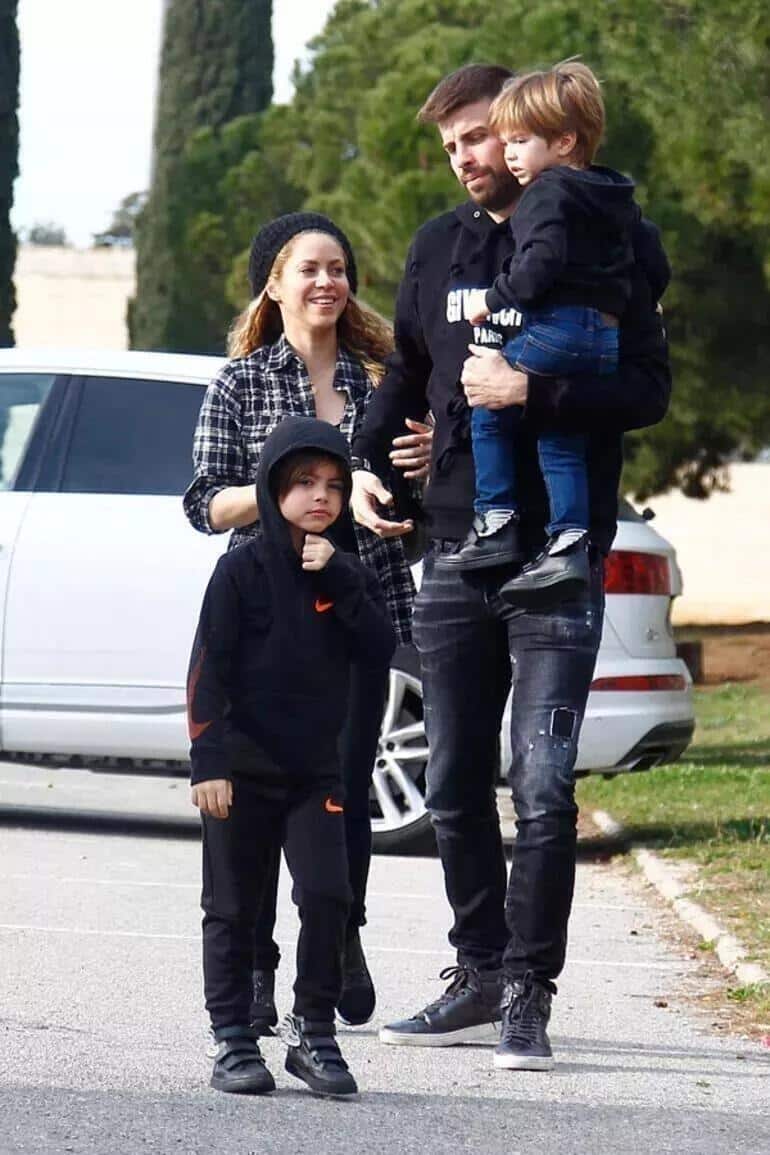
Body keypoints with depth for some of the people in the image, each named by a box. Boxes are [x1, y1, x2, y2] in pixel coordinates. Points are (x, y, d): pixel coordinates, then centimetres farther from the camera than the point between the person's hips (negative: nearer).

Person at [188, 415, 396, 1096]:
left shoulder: (347, 576, 7)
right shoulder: (244, 570, -6)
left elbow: (382, 651, -6)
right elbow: (208, 669, -8)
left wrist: (338, 581, -15)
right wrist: (207, 760, -15)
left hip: (316, 769, 3)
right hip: (242, 768, -3)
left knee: (328, 898, -8)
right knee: (232, 908, 3)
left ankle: (314, 1034, 2)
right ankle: (234, 1042, 10)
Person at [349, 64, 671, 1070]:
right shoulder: (438, 249, 12)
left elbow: (647, 388, -10)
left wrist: (531, 392, -20)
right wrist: (364, 462, 7)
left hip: (556, 561, -6)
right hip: (454, 556, 6)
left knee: (543, 790, -8)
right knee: (456, 789, 9)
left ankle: (528, 992, -1)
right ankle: (479, 976, 19)